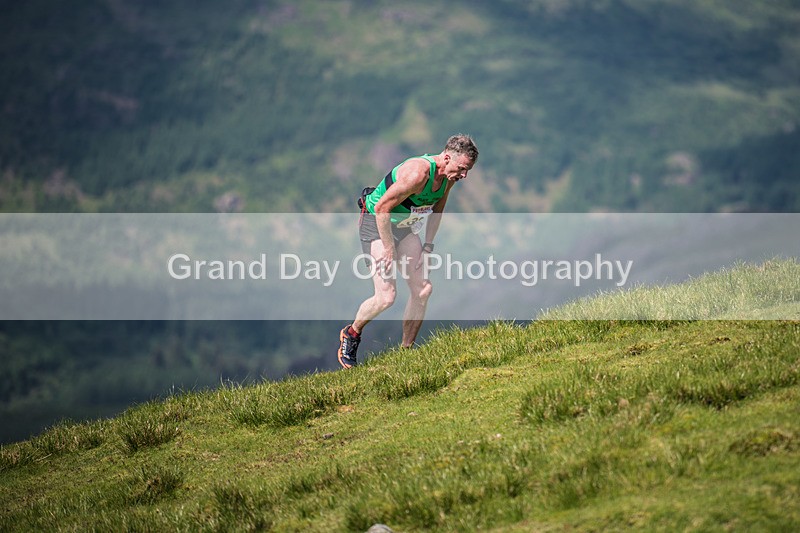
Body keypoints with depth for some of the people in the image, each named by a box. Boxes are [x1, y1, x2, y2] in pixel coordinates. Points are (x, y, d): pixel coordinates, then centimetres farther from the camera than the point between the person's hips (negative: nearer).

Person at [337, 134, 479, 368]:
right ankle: (351, 334, 11)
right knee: (386, 296, -15)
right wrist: (389, 250, -21)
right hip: (375, 222, -8)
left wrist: (428, 246, 6)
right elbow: (382, 208, -28)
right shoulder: (418, 173, -32)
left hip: (403, 226, 8)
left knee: (423, 289, -1)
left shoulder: (449, 176, -6)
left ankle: (406, 350, 11)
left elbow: (437, 209, 13)